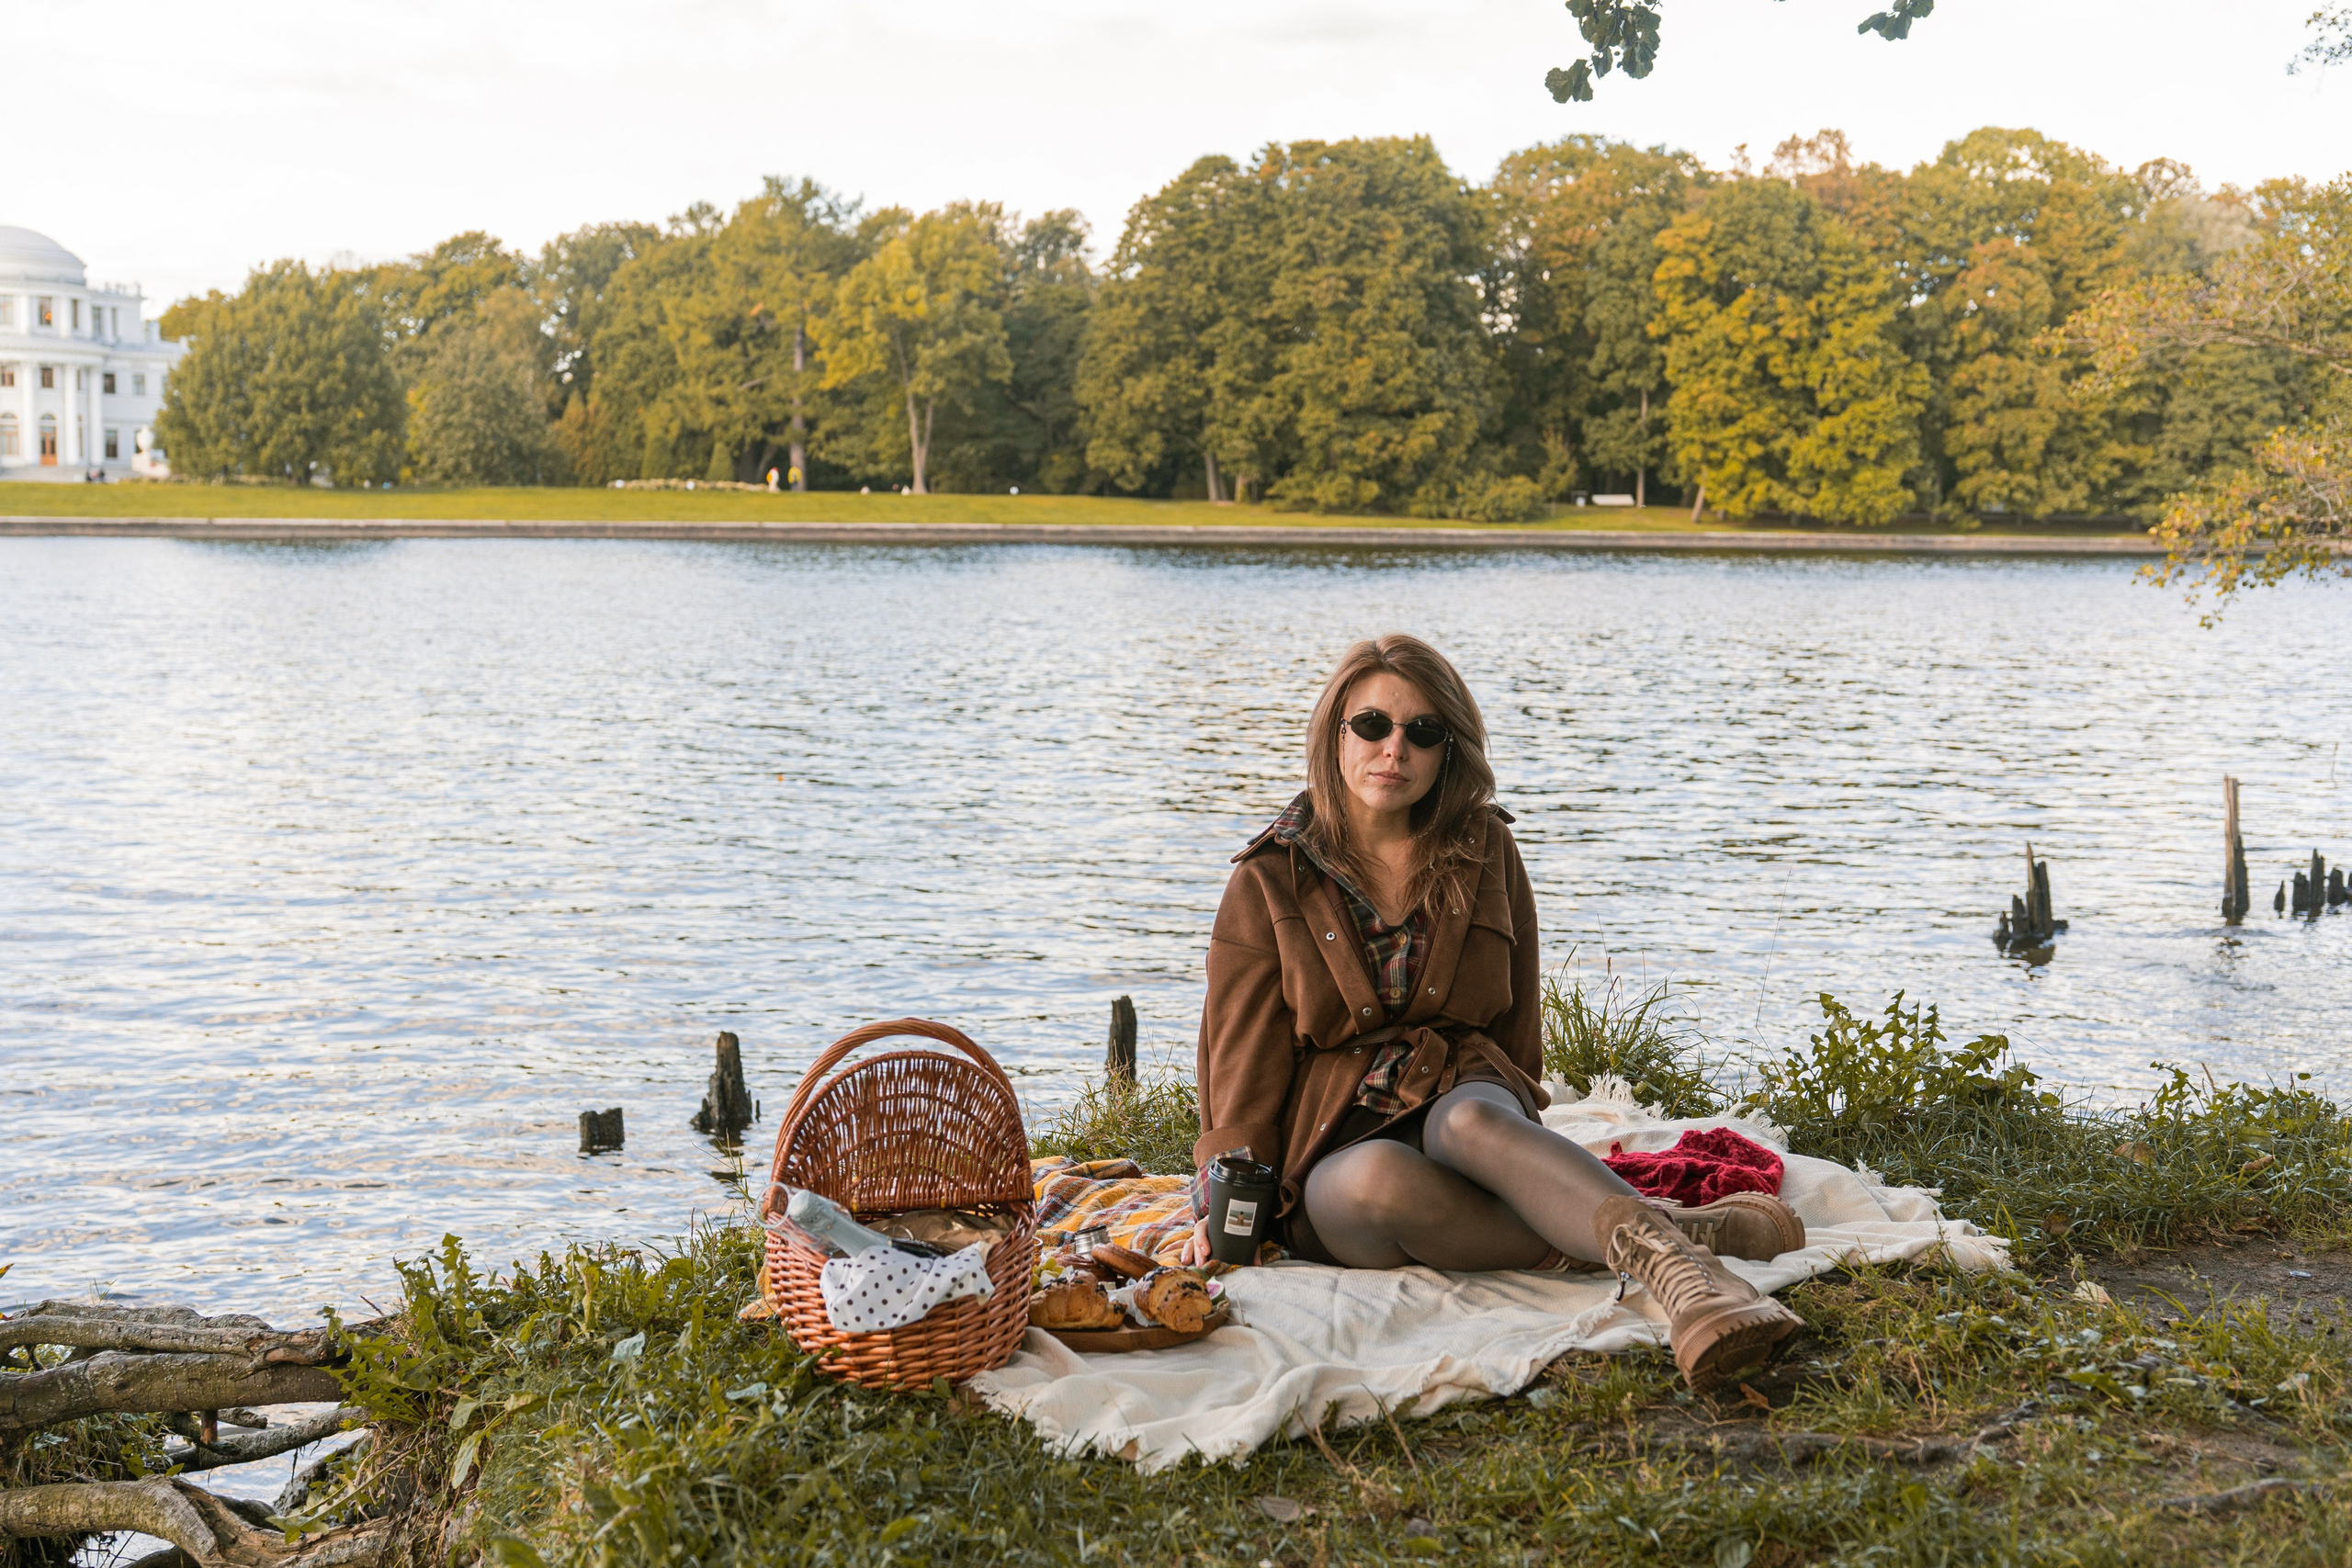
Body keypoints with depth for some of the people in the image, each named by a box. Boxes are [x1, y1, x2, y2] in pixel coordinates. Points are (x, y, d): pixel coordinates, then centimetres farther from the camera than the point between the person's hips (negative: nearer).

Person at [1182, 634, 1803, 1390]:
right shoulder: (1269, 884, 4)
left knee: (1469, 1123, -38)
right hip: (1334, 1149, -1)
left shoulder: (1485, 853, 9)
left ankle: (1674, 1267, -59)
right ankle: (1689, 1237, -43)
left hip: (1463, 1103, 1)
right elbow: (1246, 1069, 3)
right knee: (1381, 1179, -39)